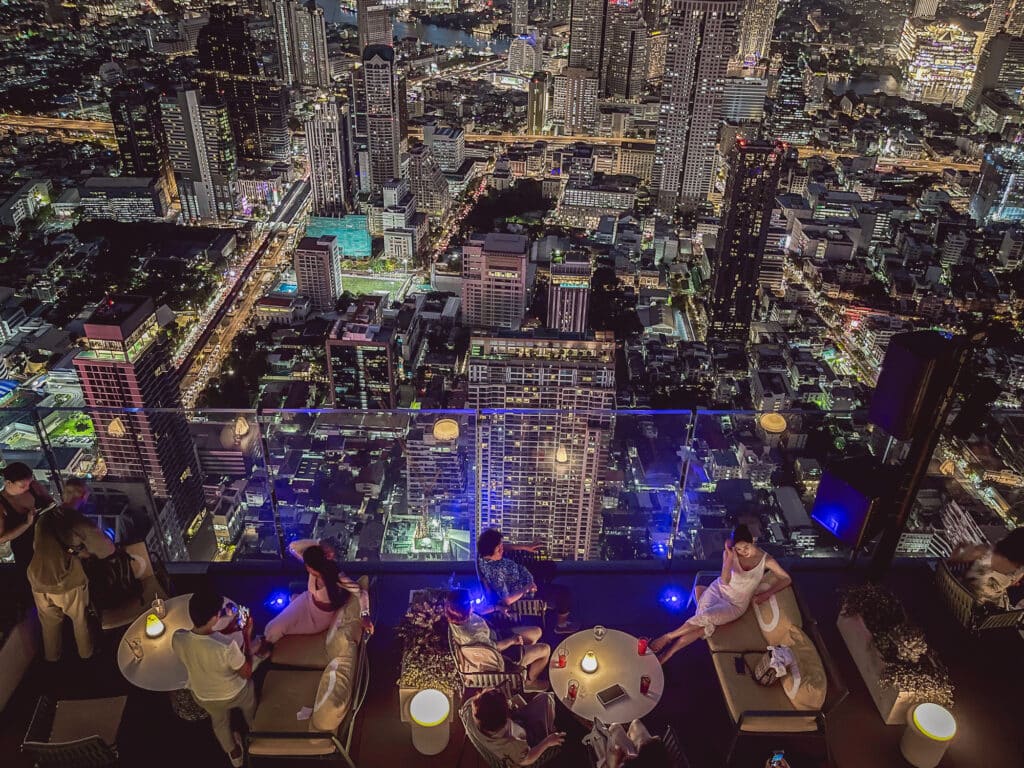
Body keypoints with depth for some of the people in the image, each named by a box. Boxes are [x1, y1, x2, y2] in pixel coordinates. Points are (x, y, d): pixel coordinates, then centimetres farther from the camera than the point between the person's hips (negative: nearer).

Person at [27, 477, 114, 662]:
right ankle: (86, 653, 40)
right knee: (81, 619, 21)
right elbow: (107, 549, -14)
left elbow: (36, 546, 14)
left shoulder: (44, 518, -2)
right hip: (67, 584, -5)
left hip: (39, 582, 5)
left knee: (49, 622, 27)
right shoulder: (78, 520, -19)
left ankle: (52, 657, 45)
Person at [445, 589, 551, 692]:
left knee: (537, 632, 15)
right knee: (546, 649, 0)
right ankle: (529, 681, 23)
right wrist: (512, 640, -14)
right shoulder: (471, 632, -40)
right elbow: (495, 647, -28)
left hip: (495, 636, 8)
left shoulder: (457, 617, -16)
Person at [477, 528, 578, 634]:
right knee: (563, 593, -2)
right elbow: (507, 601, -38)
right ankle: (562, 624, 24)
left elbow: (504, 547, 6)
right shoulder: (495, 572, -40)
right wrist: (526, 589, -30)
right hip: (523, 593, -9)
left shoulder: (484, 552, -16)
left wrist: (525, 547, 1)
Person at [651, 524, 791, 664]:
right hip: (718, 590, 1)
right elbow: (725, 581, -18)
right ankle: (668, 652, -17)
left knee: (705, 617, -27)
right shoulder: (729, 553, -10)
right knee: (706, 627, -24)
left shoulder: (765, 559, -11)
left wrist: (767, 593, -15)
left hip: (736, 605, -1)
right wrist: (730, 556, -32)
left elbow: (787, 579, -3)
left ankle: (668, 637, -13)